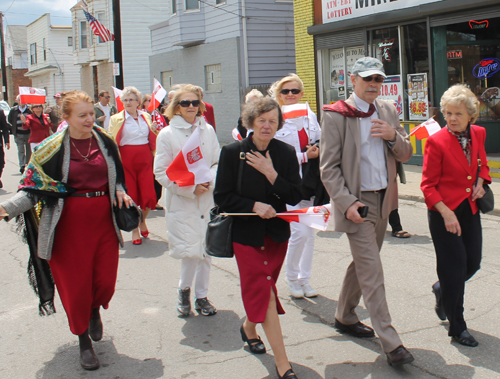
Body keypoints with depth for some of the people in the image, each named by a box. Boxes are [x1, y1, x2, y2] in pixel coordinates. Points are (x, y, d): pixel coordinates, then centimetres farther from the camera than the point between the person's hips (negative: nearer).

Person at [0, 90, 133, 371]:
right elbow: (34, 187, -7)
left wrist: (120, 191, -4)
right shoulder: (52, 149, -7)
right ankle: (84, 340, 24)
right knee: (76, 283, 3)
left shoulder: (105, 142, 4)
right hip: (70, 223, -3)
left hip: (103, 220, 3)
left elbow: (117, 177, 18)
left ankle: (95, 310, 43)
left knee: (106, 281, 6)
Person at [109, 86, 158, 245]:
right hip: (126, 160, -2)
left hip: (145, 159, 2)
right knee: (130, 195, 1)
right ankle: (134, 229, 18)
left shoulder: (146, 117, 12)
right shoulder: (116, 119, 3)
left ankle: (142, 220, 26)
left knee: (149, 195, -4)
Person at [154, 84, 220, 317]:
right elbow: (161, 173, -6)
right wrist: (190, 188, -14)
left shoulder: (208, 130, 7)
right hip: (180, 202, -3)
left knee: (205, 250, 7)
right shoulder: (167, 134, -3)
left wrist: (209, 180, -10)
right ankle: (184, 290, 20)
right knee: (191, 251, -7)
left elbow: (218, 162, 11)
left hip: (207, 200, 3)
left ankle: (201, 295, 24)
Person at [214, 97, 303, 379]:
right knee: (263, 291, -8)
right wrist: (254, 206, -19)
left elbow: (296, 196, -4)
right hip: (246, 234, -3)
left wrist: (271, 173, -16)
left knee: (261, 289, 14)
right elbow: (223, 197, -6)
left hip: (277, 233, 3)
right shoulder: (232, 153, -6)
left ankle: (249, 327, 45)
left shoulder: (286, 153, 0)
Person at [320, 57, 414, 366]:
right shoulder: (336, 116, -10)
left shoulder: (388, 111, 8)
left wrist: (394, 137, -10)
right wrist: (347, 203, -20)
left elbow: (406, 155, 11)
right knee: (372, 272, -7)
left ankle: (345, 317, 36)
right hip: (357, 201, -7)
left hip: (383, 199, 7)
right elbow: (328, 167, -11)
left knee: (363, 263, 18)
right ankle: (390, 343, -4)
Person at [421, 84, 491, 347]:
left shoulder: (478, 134, 3)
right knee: (454, 267, -1)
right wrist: (446, 213, -19)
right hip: (444, 212, -6)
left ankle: (442, 290, 42)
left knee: (473, 262, 10)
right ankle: (457, 328, 14)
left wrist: (480, 182, 0)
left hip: (470, 210, 6)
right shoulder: (436, 141, -14)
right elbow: (428, 185, -11)